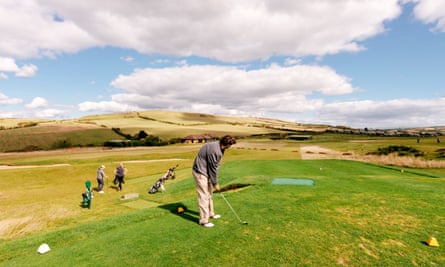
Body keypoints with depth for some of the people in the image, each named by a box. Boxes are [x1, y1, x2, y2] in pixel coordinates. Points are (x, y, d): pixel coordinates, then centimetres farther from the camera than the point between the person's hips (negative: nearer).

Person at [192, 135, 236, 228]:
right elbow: (213, 168, -22)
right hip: (200, 172, -10)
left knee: (209, 194, 20)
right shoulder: (214, 150, -29)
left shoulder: (219, 148, 2)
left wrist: (215, 181, 8)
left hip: (206, 172, 10)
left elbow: (215, 167, 8)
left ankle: (210, 213, 36)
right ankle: (204, 220, 5)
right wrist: (215, 183, -11)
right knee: (204, 196, -5)